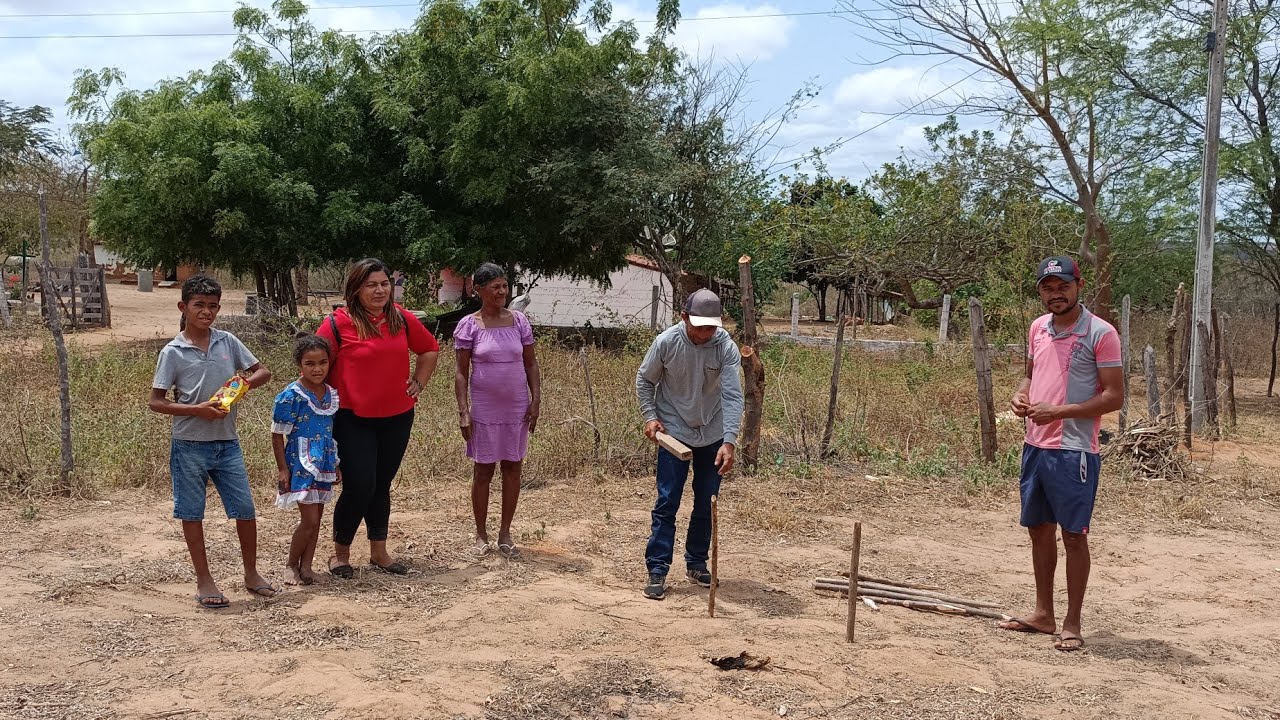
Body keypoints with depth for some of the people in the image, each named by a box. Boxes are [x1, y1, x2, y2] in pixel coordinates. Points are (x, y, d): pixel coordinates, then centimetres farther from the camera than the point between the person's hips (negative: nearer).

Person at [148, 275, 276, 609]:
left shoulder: (227, 342, 2)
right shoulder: (173, 352, -7)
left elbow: (263, 372, 9)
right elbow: (155, 402, -7)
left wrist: (245, 382, -12)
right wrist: (198, 409, -18)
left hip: (227, 443, 3)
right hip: (190, 445, -3)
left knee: (245, 509, 5)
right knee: (192, 514, 7)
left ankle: (251, 574, 23)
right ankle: (204, 581, 20)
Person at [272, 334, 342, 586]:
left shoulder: (332, 394, 4)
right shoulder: (291, 396, -14)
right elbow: (277, 435, -9)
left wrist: (336, 465, 17)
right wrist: (282, 469, -10)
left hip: (324, 465, 6)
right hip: (301, 466, -6)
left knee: (316, 518, 11)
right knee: (310, 520, -6)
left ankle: (306, 565, 22)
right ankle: (291, 565, 13)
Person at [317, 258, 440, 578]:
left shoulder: (402, 319, 2)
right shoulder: (337, 323, -10)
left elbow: (430, 349, 18)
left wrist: (418, 383, 10)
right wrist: (330, 396, -6)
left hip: (397, 417, 4)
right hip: (353, 420, -4)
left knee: (381, 486, 14)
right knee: (359, 488, -7)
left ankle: (379, 552, 27)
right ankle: (340, 553, 13)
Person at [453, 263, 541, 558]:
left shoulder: (519, 321, 2)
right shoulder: (468, 325, -6)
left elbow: (531, 364, 6)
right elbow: (461, 372, -5)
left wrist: (536, 401, -1)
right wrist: (463, 411, -11)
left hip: (517, 408, 3)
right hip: (484, 409, -2)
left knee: (513, 468, 8)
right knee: (483, 470, 6)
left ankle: (505, 532, 21)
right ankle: (481, 535, 19)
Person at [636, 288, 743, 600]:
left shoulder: (726, 347, -19)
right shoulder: (666, 342, -17)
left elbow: (733, 396, -24)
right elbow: (644, 380, 0)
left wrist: (729, 442, -34)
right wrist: (650, 416, -11)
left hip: (713, 435, 1)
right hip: (674, 432, -1)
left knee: (706, 503, 10)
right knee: (667, 503, -4)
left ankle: (696, 562, 26)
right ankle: (657, 569, 0)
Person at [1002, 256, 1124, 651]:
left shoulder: (1100, 333, -11)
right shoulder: (1038, 328, 10)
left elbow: (1114, 396, -14)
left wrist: (1058, 411, -21)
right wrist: (1020, 396, 0)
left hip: (1074, 451, -7)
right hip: (1035, 445, 7)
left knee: (1074, 536, 1)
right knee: (1039, 529, 14)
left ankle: (1072, 624, 11)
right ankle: (1043, 614, 25)